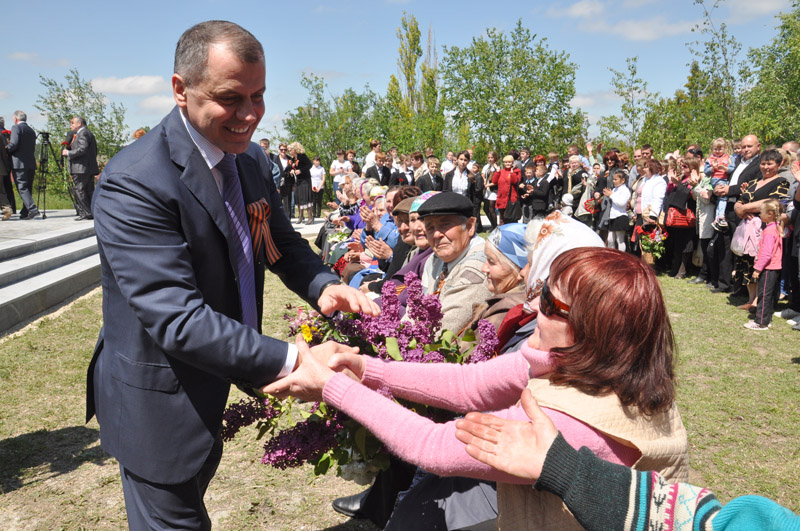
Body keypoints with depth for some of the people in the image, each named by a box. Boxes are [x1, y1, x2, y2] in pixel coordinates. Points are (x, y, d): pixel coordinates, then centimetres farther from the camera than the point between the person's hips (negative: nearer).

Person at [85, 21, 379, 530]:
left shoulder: (251, 159, -3)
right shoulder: (133, 183, -29)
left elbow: (281, 242, 7)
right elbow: (177, 320, -33)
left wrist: (323, 285, -15)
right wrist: (292, 362, -37)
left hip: (215, 383, 8)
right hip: (159, 403, -7)